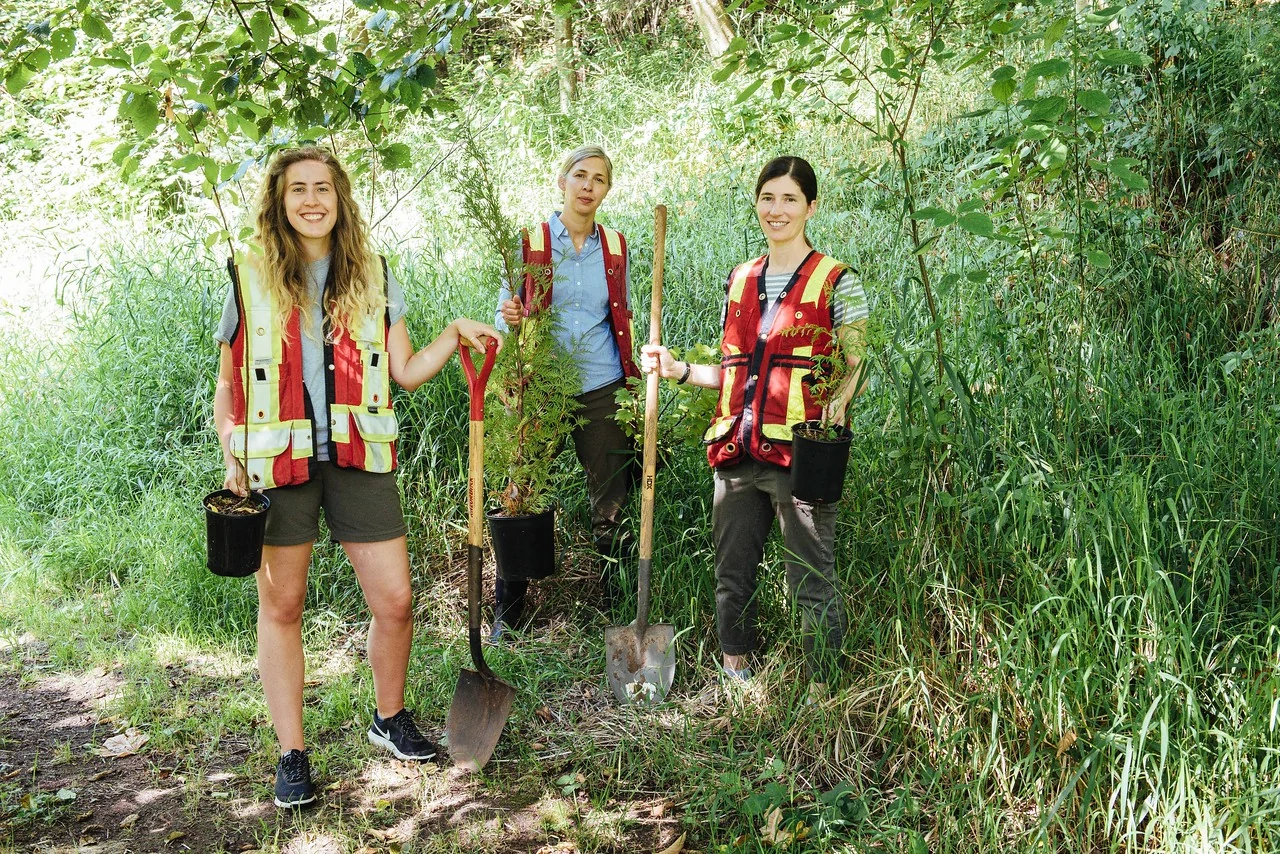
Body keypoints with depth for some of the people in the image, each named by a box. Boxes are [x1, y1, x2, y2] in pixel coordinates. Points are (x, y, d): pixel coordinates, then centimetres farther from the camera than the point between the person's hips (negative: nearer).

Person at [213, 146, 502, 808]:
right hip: (279, 461, -1)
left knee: (394, 602, 2)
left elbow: (406, 371, 8)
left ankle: (389, 718, 28)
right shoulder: (251, 279, 3)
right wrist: (232, 460, -3)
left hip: (358, 457, 2)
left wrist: (454, 336, -6)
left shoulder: (372, 276, 8)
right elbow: (227, 386, 8)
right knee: (281, 607, 6)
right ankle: (291, 754, 20)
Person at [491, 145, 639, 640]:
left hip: (602, 390, 2)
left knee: (613, 504, 5)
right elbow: (506, 315, 6)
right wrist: (511, 318, -18)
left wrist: (634, 380, 10)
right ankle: (506, 613, 16)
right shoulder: (529, 243, 2)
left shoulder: (616, 247, 9)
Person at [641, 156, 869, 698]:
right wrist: (677, 370, 7)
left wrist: (839, 398, -21)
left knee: (811, 582, -1)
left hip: (801, 453, -5)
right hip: (738, 452, 5)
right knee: (732, 572, 13)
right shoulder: (740, 281, 15)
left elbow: (857, 367, -1)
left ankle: (819, 690, 15)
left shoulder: (835, 282, -1)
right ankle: (734, 670, 29)